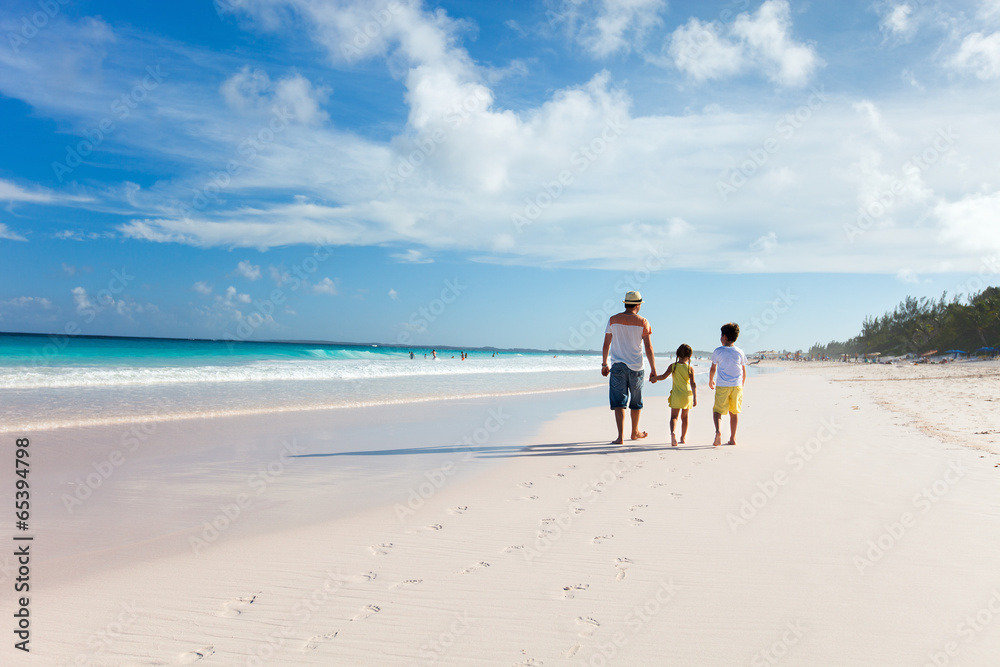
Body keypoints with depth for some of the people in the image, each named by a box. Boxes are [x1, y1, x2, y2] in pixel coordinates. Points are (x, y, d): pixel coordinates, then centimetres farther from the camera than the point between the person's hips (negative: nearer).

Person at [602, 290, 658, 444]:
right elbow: (648, 348, -6)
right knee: (636, 401, 17)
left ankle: (621, 436, -12)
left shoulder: (613, 320, 1)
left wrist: (604, 364, 15)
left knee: (619, 402, 0)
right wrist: (653, 369, 0)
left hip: (617, 366, 1)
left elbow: (606, 344, 4)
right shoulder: (643, 322, -4)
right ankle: (635, 432, 32)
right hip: (636, 367, 0)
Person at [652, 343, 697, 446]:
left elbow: (664, 376, -8)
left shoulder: (673, 366, -3)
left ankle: (673, 432, -32)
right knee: (684, 416, 18)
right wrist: (695, 397, -9)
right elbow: (693, 384, -8)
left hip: (676, 395, -1)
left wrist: (654, 378, 10)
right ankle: (683, 437, 28)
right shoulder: (690, 368, -2)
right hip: (687, 395, 1)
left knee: (674, 416, -4)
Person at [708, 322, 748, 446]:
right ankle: (732, 438, 14)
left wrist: (710, 381, 26)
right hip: (737, 385, 3)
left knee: (717, 410, 0)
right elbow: (744, 372, 13)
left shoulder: (718, 351, 1)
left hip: (722, 386, -2)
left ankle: (718, 430, -27)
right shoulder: (740, 352, 7)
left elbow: (713, 368, 9)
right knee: (734, 412, 11)